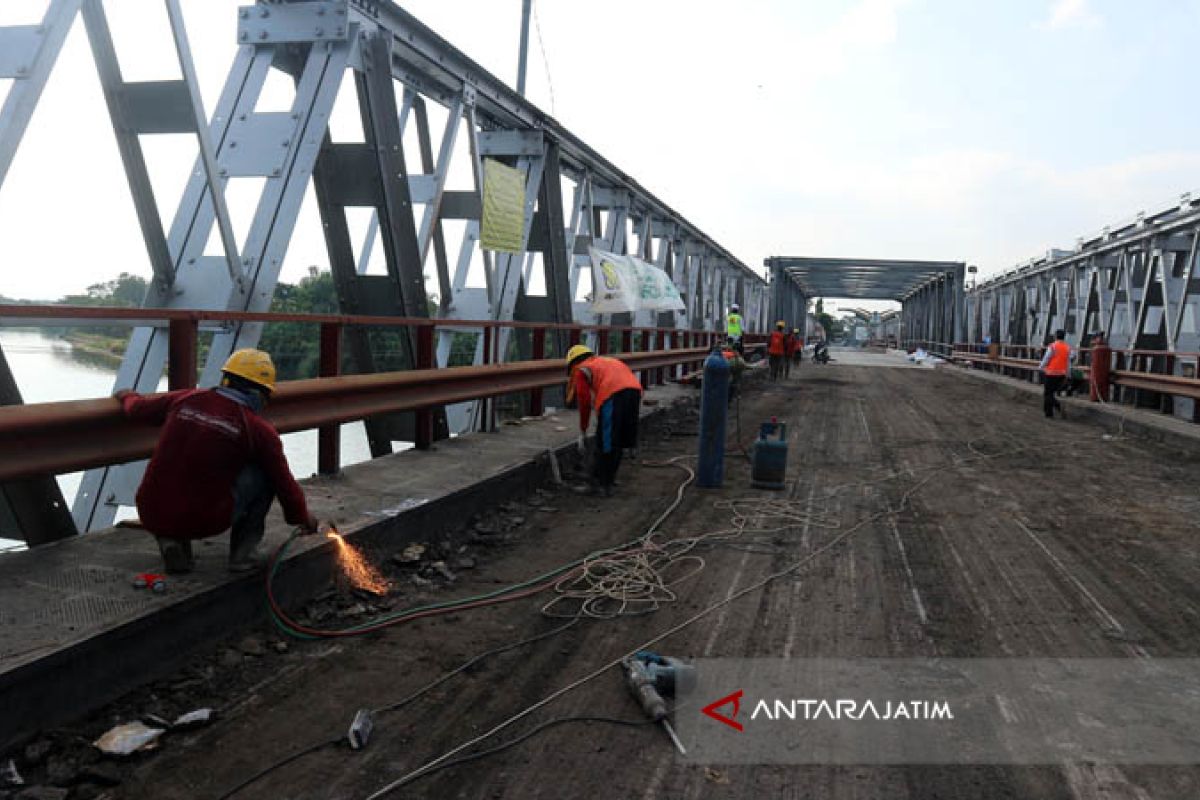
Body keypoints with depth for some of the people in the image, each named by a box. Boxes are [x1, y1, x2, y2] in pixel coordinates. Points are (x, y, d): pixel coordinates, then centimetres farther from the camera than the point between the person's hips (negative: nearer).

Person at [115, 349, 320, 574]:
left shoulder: (184, 399, 5)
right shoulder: (260, 430, -5)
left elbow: (137, 408, 26)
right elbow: (284, 483, 5)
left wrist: (126, 395, 51)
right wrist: (303, 518, 24)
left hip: (152, 517, 4)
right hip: (204, 522, -4)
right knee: (265, 473, 12)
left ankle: (172, 542, 15)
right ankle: (243, 551, 12)